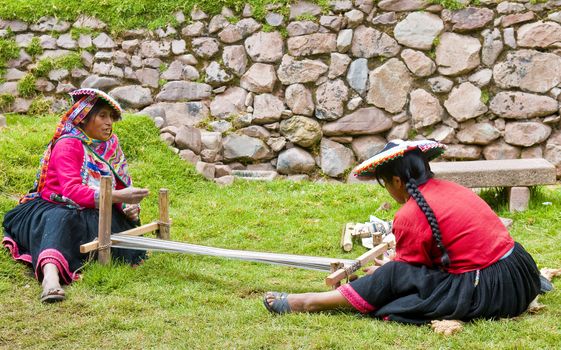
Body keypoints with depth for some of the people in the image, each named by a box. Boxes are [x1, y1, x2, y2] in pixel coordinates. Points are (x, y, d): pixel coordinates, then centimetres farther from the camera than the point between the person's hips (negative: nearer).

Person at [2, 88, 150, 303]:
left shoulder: (110, 146, 10)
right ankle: (50, 274, -65)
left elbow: (121, 186, 11)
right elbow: (72, 191, -25)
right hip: (52, 210, -8)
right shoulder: (68, 144, -11)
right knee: (62, 221, -41)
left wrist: (128, 207, -14)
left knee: (121, 221, -23)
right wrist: (118, 196, -36)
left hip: (92, 214, 8)